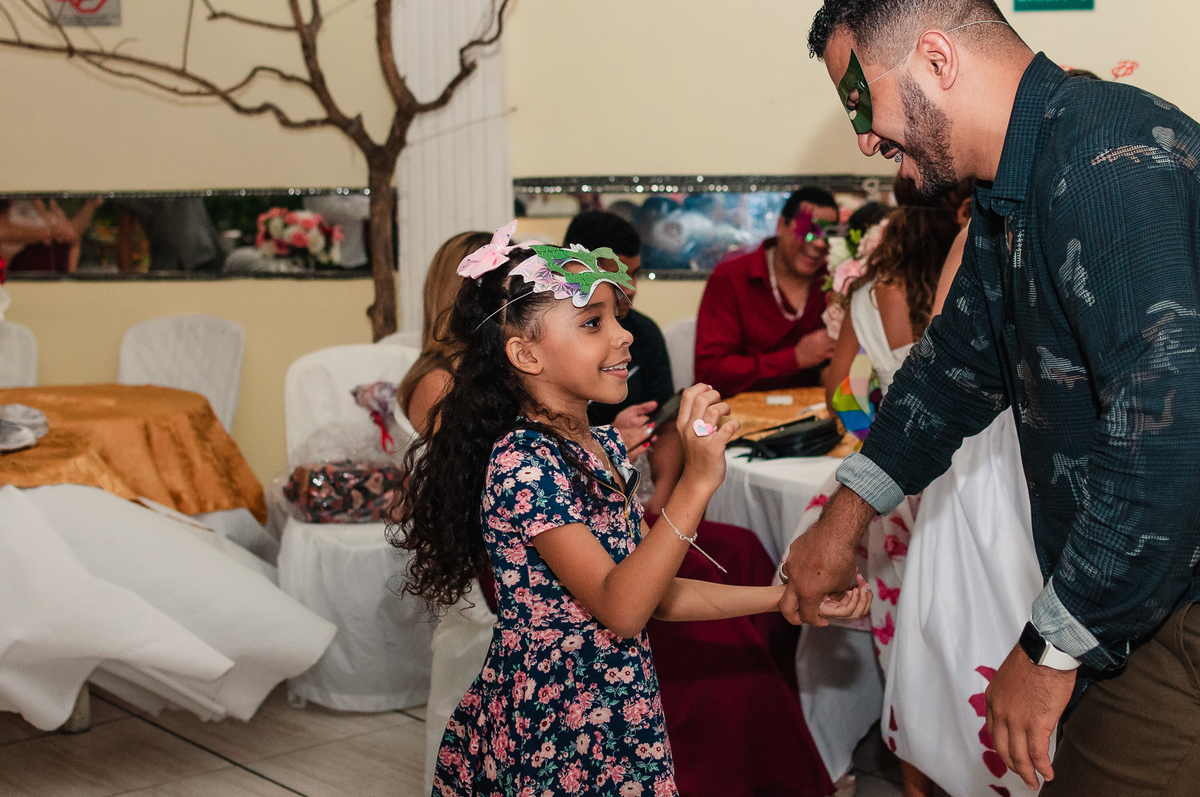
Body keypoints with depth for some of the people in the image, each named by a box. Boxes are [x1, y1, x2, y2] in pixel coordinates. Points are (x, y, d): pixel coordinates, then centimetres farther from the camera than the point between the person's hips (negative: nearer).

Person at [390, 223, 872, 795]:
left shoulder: (602, 447, 6)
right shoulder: (522, 462, -21)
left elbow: (651, 591, 9)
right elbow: (619, 609, -25)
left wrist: (785, 597, 6)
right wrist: (697, 482, -31)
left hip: (616, 716, 8)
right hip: (552, 733, -8)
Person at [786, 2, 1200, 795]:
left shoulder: (1113, 159, -23)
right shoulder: (1009, 199, 11)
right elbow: (960, 364, 23)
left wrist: (1053, 647, -19)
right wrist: (844, 519, 25)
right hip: (1129, 595, 9)